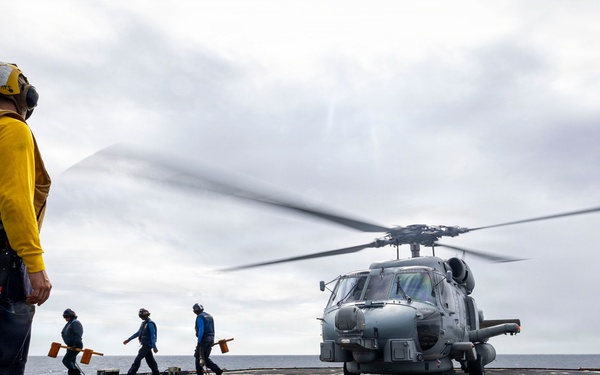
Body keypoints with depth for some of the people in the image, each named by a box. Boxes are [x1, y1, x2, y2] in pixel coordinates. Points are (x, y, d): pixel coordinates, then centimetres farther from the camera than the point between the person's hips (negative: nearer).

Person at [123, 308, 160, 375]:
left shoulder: (150, 324, -14)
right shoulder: (144, 323, 16)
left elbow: (153, 336, -19)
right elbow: (138, 333, 23)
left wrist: (154, 347, -24)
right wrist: (128, 340, 23)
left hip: (147, 345, -9)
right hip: (145, 345, 9)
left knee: (138, 359, -10)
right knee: (150, 360, 9)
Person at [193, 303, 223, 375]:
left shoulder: (200, 317, -9)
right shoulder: (210, 316, 18)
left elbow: (201, 329, -19)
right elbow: (213, 330, 19)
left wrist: (199, 341, -19)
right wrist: (212, 341, 21)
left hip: (203, 339, -8)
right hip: (210, 339, 8)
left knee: (198, 358, 1)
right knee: (206, 358, 12)